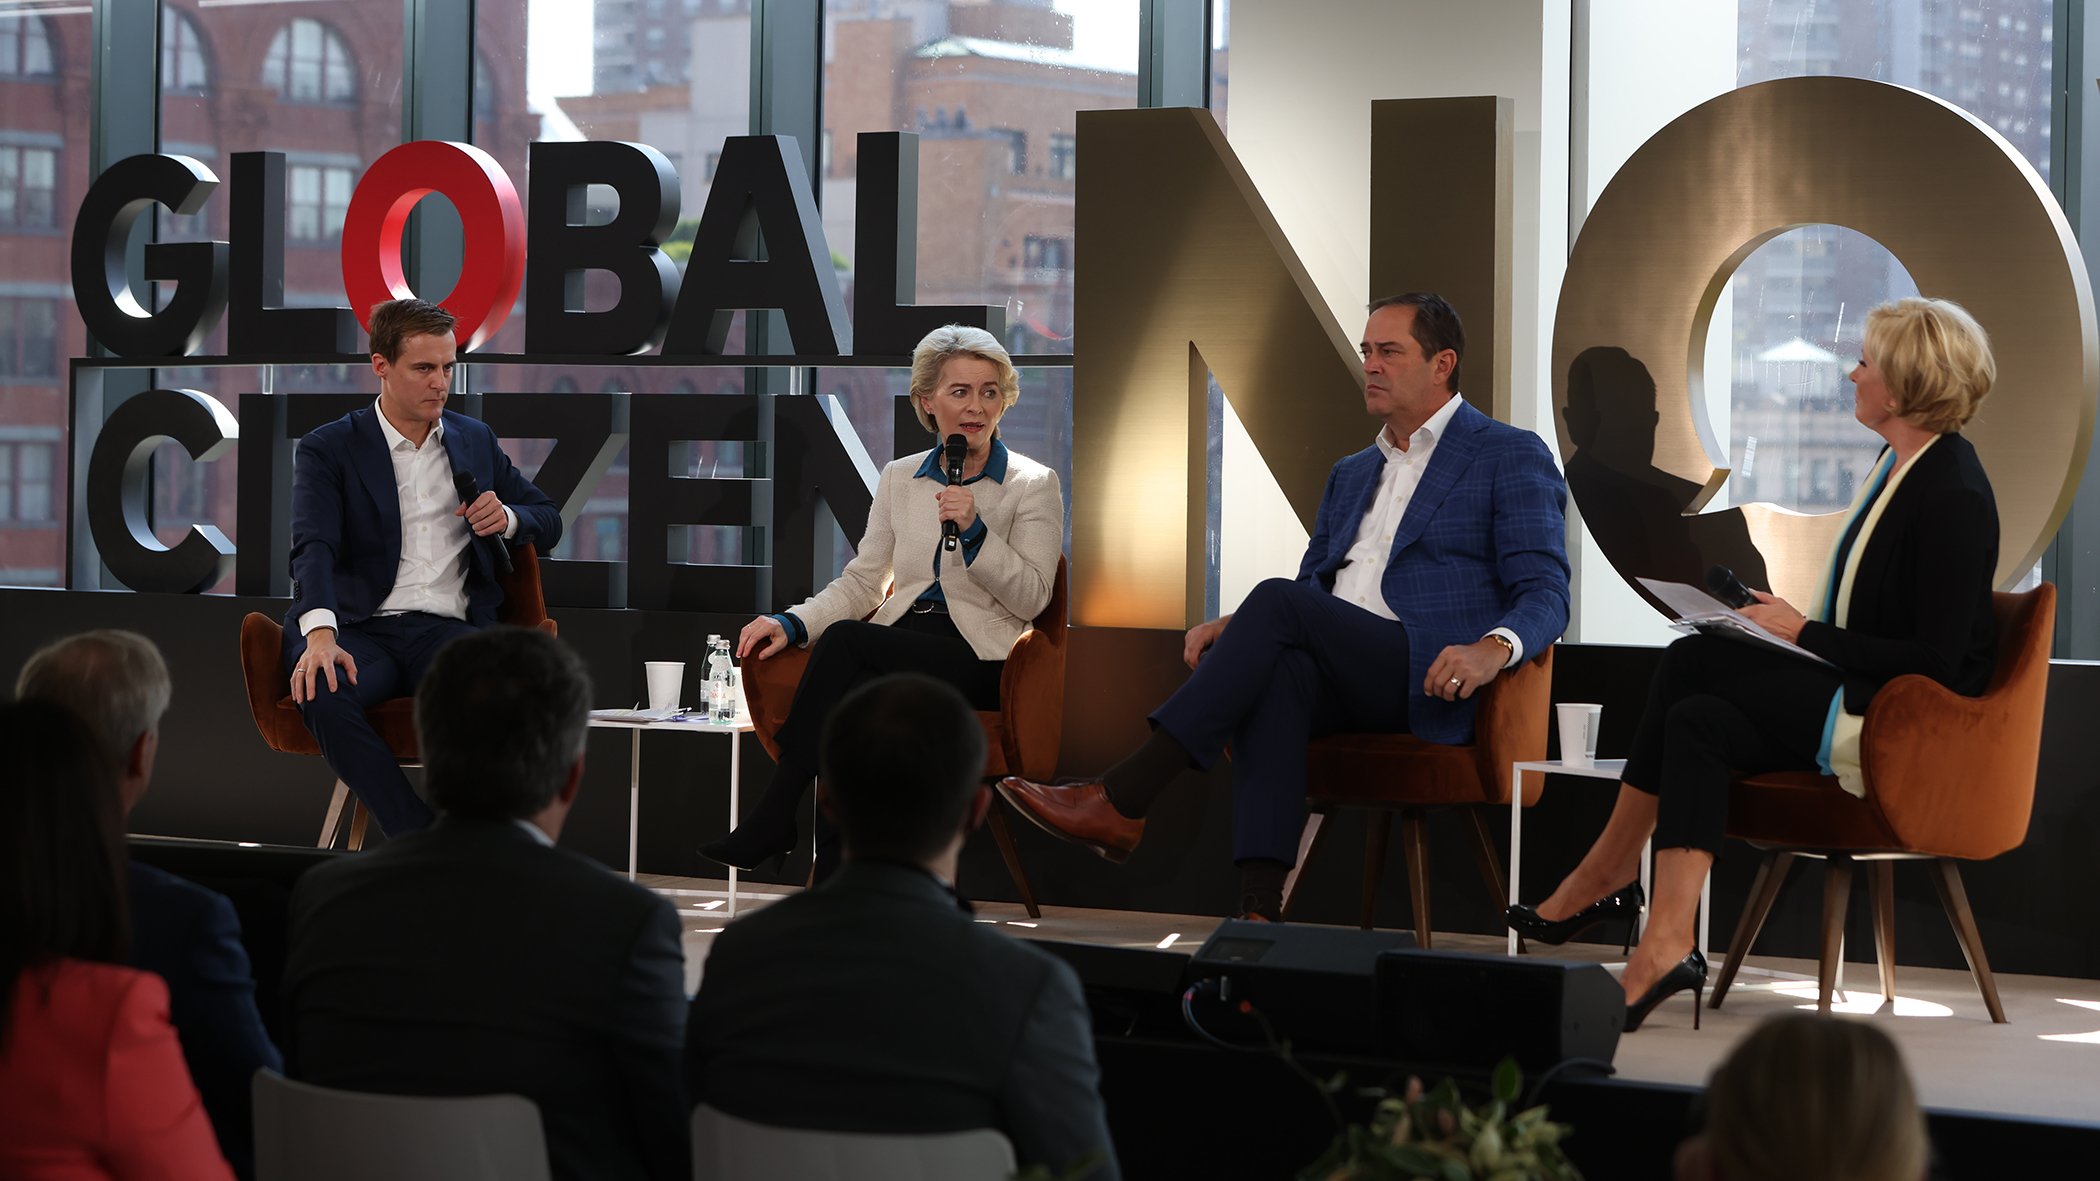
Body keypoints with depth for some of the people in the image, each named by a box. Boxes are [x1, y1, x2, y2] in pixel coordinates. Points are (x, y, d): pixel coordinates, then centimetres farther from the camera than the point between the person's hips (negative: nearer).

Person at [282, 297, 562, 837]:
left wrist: (507, 518, 2)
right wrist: (319, 633, -29)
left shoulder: (475, 440, 21)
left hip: (448, 629, 2)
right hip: (361, 629, -2)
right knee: (324, 696, -37)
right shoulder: (328, 448, 7)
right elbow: (314, 546, -9)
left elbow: (548, 521, 29)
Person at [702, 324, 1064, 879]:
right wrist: (793, 623, -2)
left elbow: (1032, 599, -2)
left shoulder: (1033, 484, 5)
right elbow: (861, 582, 16)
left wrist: (974, 530, -15)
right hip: (899, 643, 3)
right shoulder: (900, 479, 18)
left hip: (978, 659, -3)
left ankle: (773, 817, -24)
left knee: (844, 640, -29)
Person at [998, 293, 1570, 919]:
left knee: (1279, 604, -27)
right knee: (1277, 667, -33)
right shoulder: (1350, 474, 30)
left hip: (1432, 683, -5)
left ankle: (1119, 802, -33)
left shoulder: (1512, 457, 8)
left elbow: (1545, 593, -2)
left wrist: (1492, 648, -26)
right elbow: (1312, 587, 28)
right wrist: (1236, 628, 4)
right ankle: (1259, 905, -47)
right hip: (1345, 688, 5)